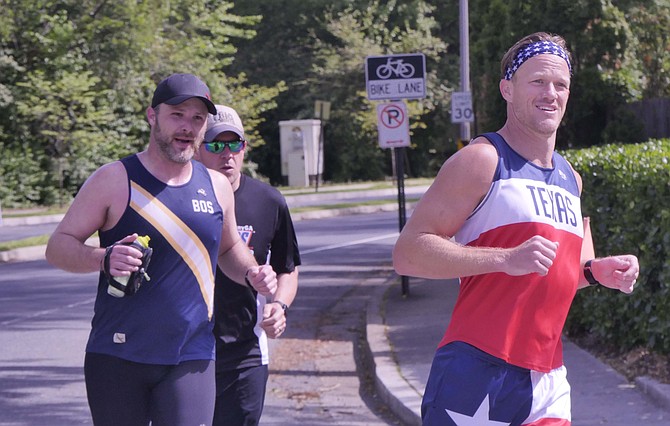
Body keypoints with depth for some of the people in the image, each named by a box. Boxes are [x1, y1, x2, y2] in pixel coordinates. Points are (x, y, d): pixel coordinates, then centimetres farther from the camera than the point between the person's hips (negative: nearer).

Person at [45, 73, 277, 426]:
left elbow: (229, 249, 28)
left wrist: (251, 274, 6)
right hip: (117, 356, -2)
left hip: (191, 361, 2)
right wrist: (105, 259, -22)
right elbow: (58, 247, -2)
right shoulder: (114, 180, -3)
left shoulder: (216, 186, 11)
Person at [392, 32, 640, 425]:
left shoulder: (571, 180, 18)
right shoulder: (482, 161, -7)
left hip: (548, 384, 7)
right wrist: (507, 259, -24)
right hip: (477, 377, -7)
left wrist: (596, 272, 10)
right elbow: (407, 253, -15)